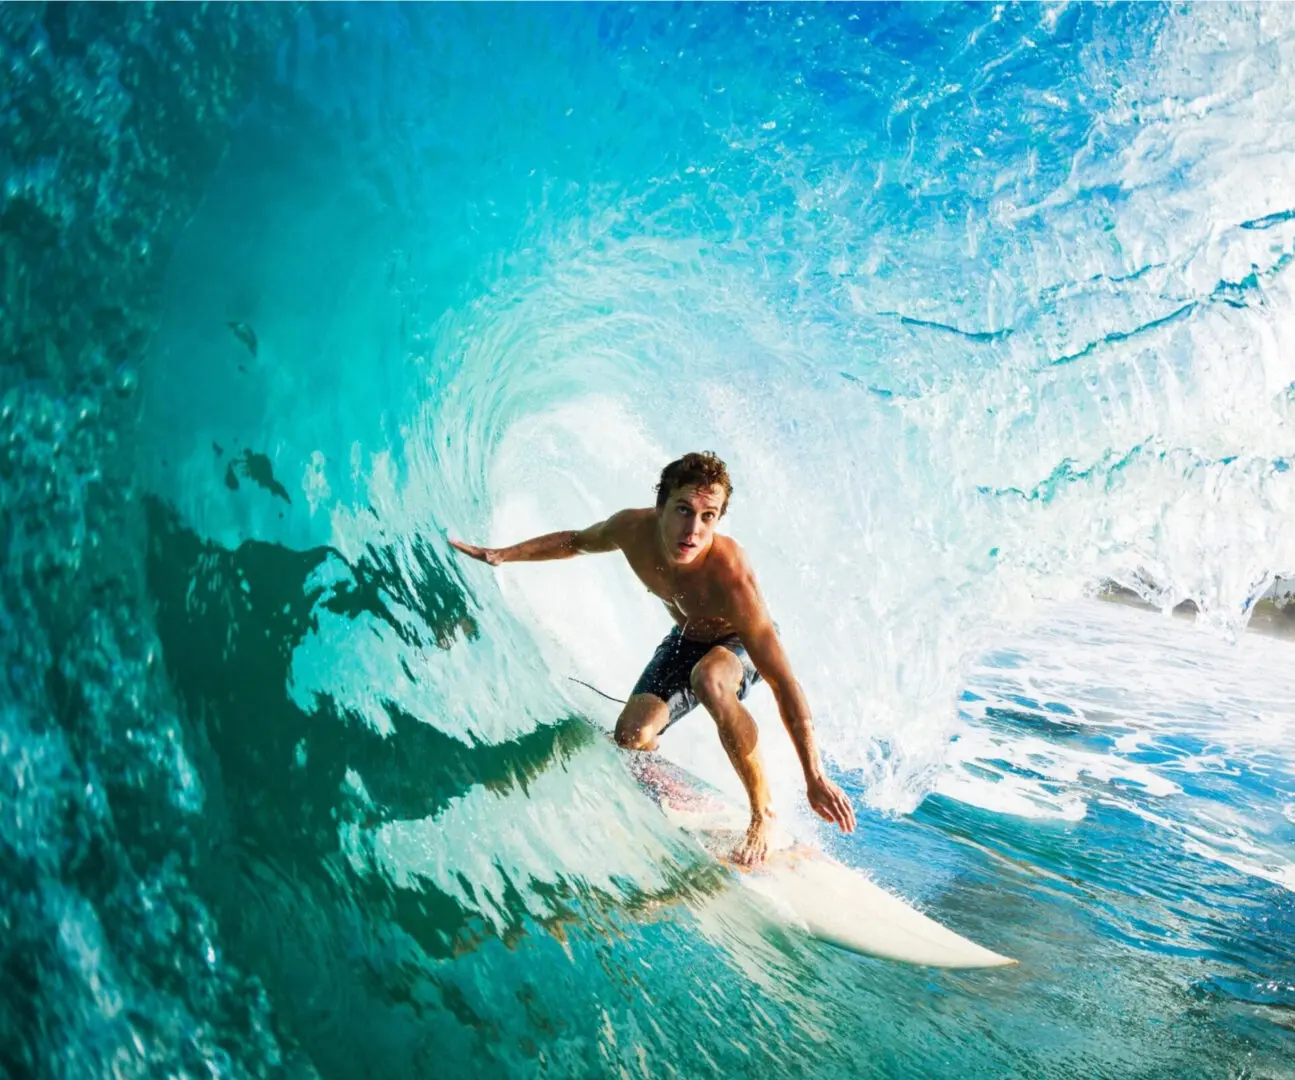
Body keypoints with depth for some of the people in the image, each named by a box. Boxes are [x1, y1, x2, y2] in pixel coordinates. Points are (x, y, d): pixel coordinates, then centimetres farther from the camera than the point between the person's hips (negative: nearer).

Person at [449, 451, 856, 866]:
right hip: (686, 638, 5)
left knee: (710, 681, -39)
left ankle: (762, 812, -20)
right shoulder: (632, 529, -27)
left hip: (740, 643, -5)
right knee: (631, 737, -13)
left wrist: (815, 778, -41)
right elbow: (577, 541, 0)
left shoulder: (729, 575, -41)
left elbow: (783, 682, -40)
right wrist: (500, 555, 1)